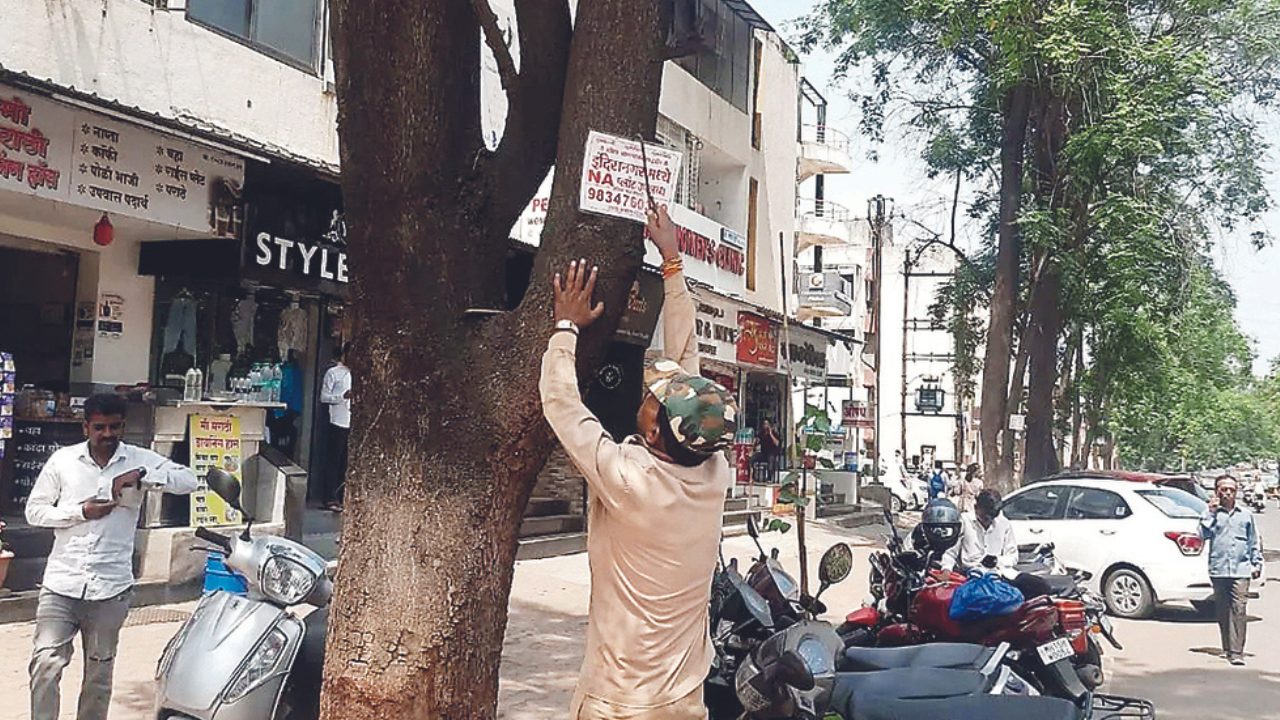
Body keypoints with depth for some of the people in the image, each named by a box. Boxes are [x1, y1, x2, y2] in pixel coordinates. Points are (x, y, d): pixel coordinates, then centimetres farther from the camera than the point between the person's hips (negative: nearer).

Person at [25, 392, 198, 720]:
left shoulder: (139, 459, 2)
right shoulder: (63, 460, 4)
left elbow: (188, 480, -7)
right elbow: (34, 510, 7)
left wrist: (141, 475, -20)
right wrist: (80, 512, -9)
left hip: (110, 588, 0)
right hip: (61, 583, 0)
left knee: (99, 674, 12)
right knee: (45, 663, -10)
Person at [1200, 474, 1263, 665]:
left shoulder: (1246, 515, 13)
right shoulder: (1210, 514, 8)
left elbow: (1254, 542, 18)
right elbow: (1204, 535, -7)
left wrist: (1257, 564, 11)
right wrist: (1211, 512, -9)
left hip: (1241, 570, 0)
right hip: (1218, 569, 0)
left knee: (1238, 609, -11)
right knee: (1223, 611, 7)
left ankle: (1236, 652, -13)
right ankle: (1227, 648, 18)